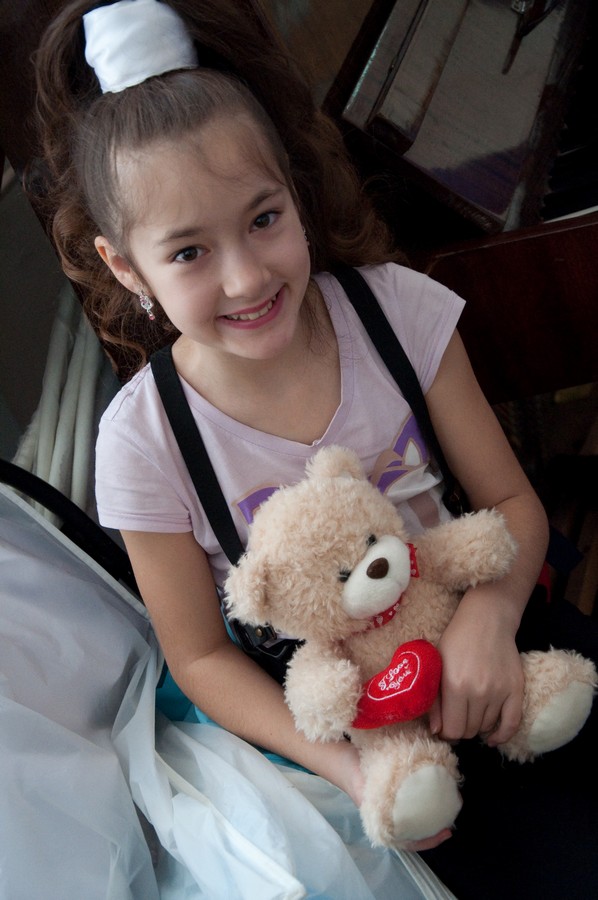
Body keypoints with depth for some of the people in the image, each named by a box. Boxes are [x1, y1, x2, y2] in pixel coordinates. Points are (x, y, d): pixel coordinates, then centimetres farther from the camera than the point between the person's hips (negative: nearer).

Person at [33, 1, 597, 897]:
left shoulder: (398, 310, -14)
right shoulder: (146, 440, -17)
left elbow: (513, 503, -6)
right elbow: (200, 656, -6)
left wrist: (490, 612, -28)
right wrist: (345, 762, -20)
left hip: (464, 645, 2)